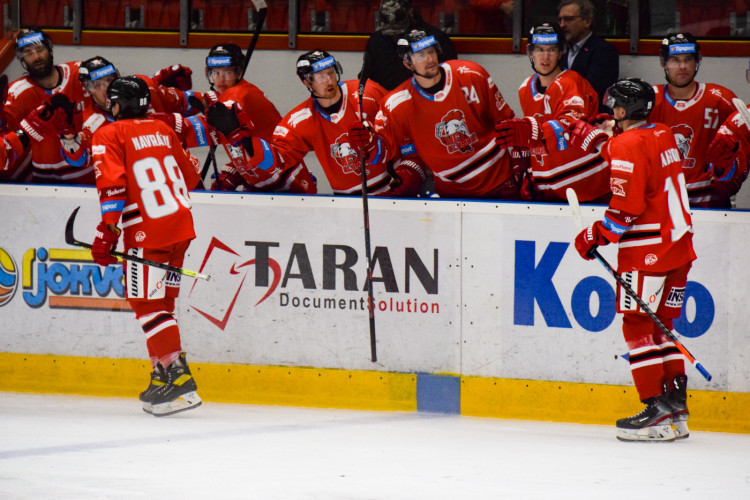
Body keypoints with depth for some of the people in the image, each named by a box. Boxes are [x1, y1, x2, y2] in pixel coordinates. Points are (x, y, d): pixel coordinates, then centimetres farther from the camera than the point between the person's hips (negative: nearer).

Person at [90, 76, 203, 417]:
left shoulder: (109, 135, -4)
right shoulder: (162, 130, 15)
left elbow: (112, 183, -16)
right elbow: (190, 175, 22)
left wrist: (108, 230, -14)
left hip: (146, 232, -7)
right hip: (181, 224, 7)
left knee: (146, 302, -5)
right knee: (161, 301, 16)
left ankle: (178, 377, -16)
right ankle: (163, 375, 17)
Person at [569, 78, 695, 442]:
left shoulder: (628, 145, -15)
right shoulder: (663, 136, 11)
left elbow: (627, 208, -19)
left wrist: (595, 236, -8)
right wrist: (595, 139, 34)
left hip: (647, 250, -9)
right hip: (678, 244, 9)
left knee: (638, 325, -4)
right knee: (660, 324, 14)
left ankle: (658, 412, -10)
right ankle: (676, 408, 11)